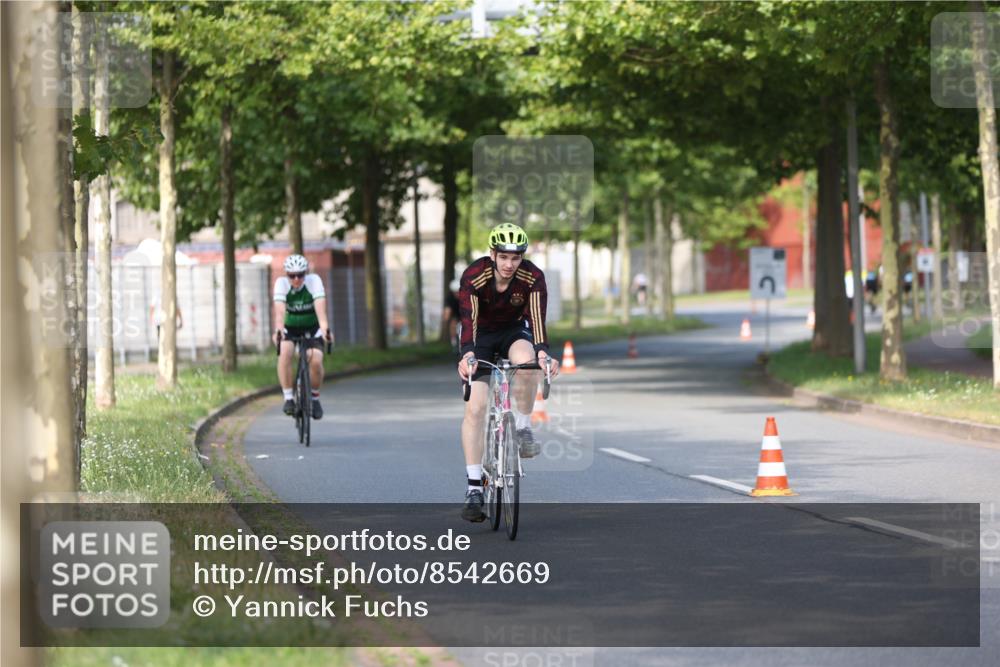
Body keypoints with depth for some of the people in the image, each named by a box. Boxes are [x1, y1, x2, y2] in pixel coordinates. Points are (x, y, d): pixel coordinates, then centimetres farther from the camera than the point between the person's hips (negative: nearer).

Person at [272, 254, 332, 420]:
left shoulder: (314, 280, -23)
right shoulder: (281, 283, -21)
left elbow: (320, 306, -36)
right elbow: (279, 308, -35)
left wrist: (324, 327, -53)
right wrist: (279, 329, -54)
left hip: (312, 328, 0)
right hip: (290, 328, 0)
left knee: (316, 360, -24)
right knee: (284, 353, -31)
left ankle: (315, 398, 3)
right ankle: (288, 398, -22)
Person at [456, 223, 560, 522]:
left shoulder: (533, 277, -24)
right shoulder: (474, 276, -28)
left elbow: (537, 318, -33)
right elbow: (468, 319, -38)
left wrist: (543, 352, -51)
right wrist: (467, 355, -55)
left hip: (514, 331, 1)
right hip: (482, 335, -1)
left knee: (526, 360, -36)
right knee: (474, 407, -15)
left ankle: (523, 428, -16)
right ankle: (474, 488, -12)